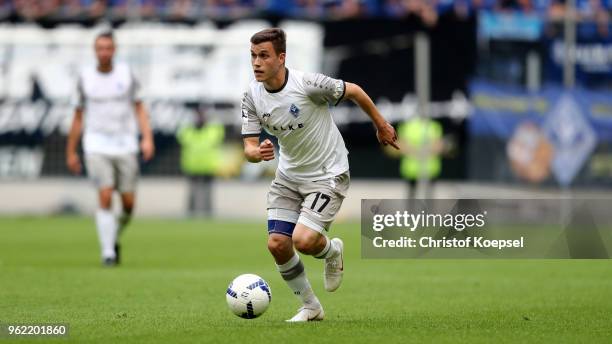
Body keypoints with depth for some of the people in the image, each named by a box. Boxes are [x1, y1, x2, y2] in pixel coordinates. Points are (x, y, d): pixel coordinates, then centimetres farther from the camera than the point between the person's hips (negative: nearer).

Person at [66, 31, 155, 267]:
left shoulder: (126, 74, 5)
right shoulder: (85, 77, 4)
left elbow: (139, 108, 7)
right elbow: (79, 117, 11)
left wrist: (147, 138, -7)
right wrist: (71, 152, 12)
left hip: (125, 146, 1)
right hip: (97, 147, -1)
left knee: (128, 202, -1)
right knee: (105, 197, -16)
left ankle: (114, 238, 27)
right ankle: (108, 252, -12)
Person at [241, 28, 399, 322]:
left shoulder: (308, 83, -24)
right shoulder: (252, 95, -8)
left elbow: (353, 91, -8)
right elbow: (249, 147, -7)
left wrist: (381, 126, 6)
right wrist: (257, 153, -33)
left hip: (327, 174, -6)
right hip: (288, 175, 6)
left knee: (304, 240, -22)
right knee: (277, 245, -6)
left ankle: (332, 251, 16)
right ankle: (310, 307, 16)